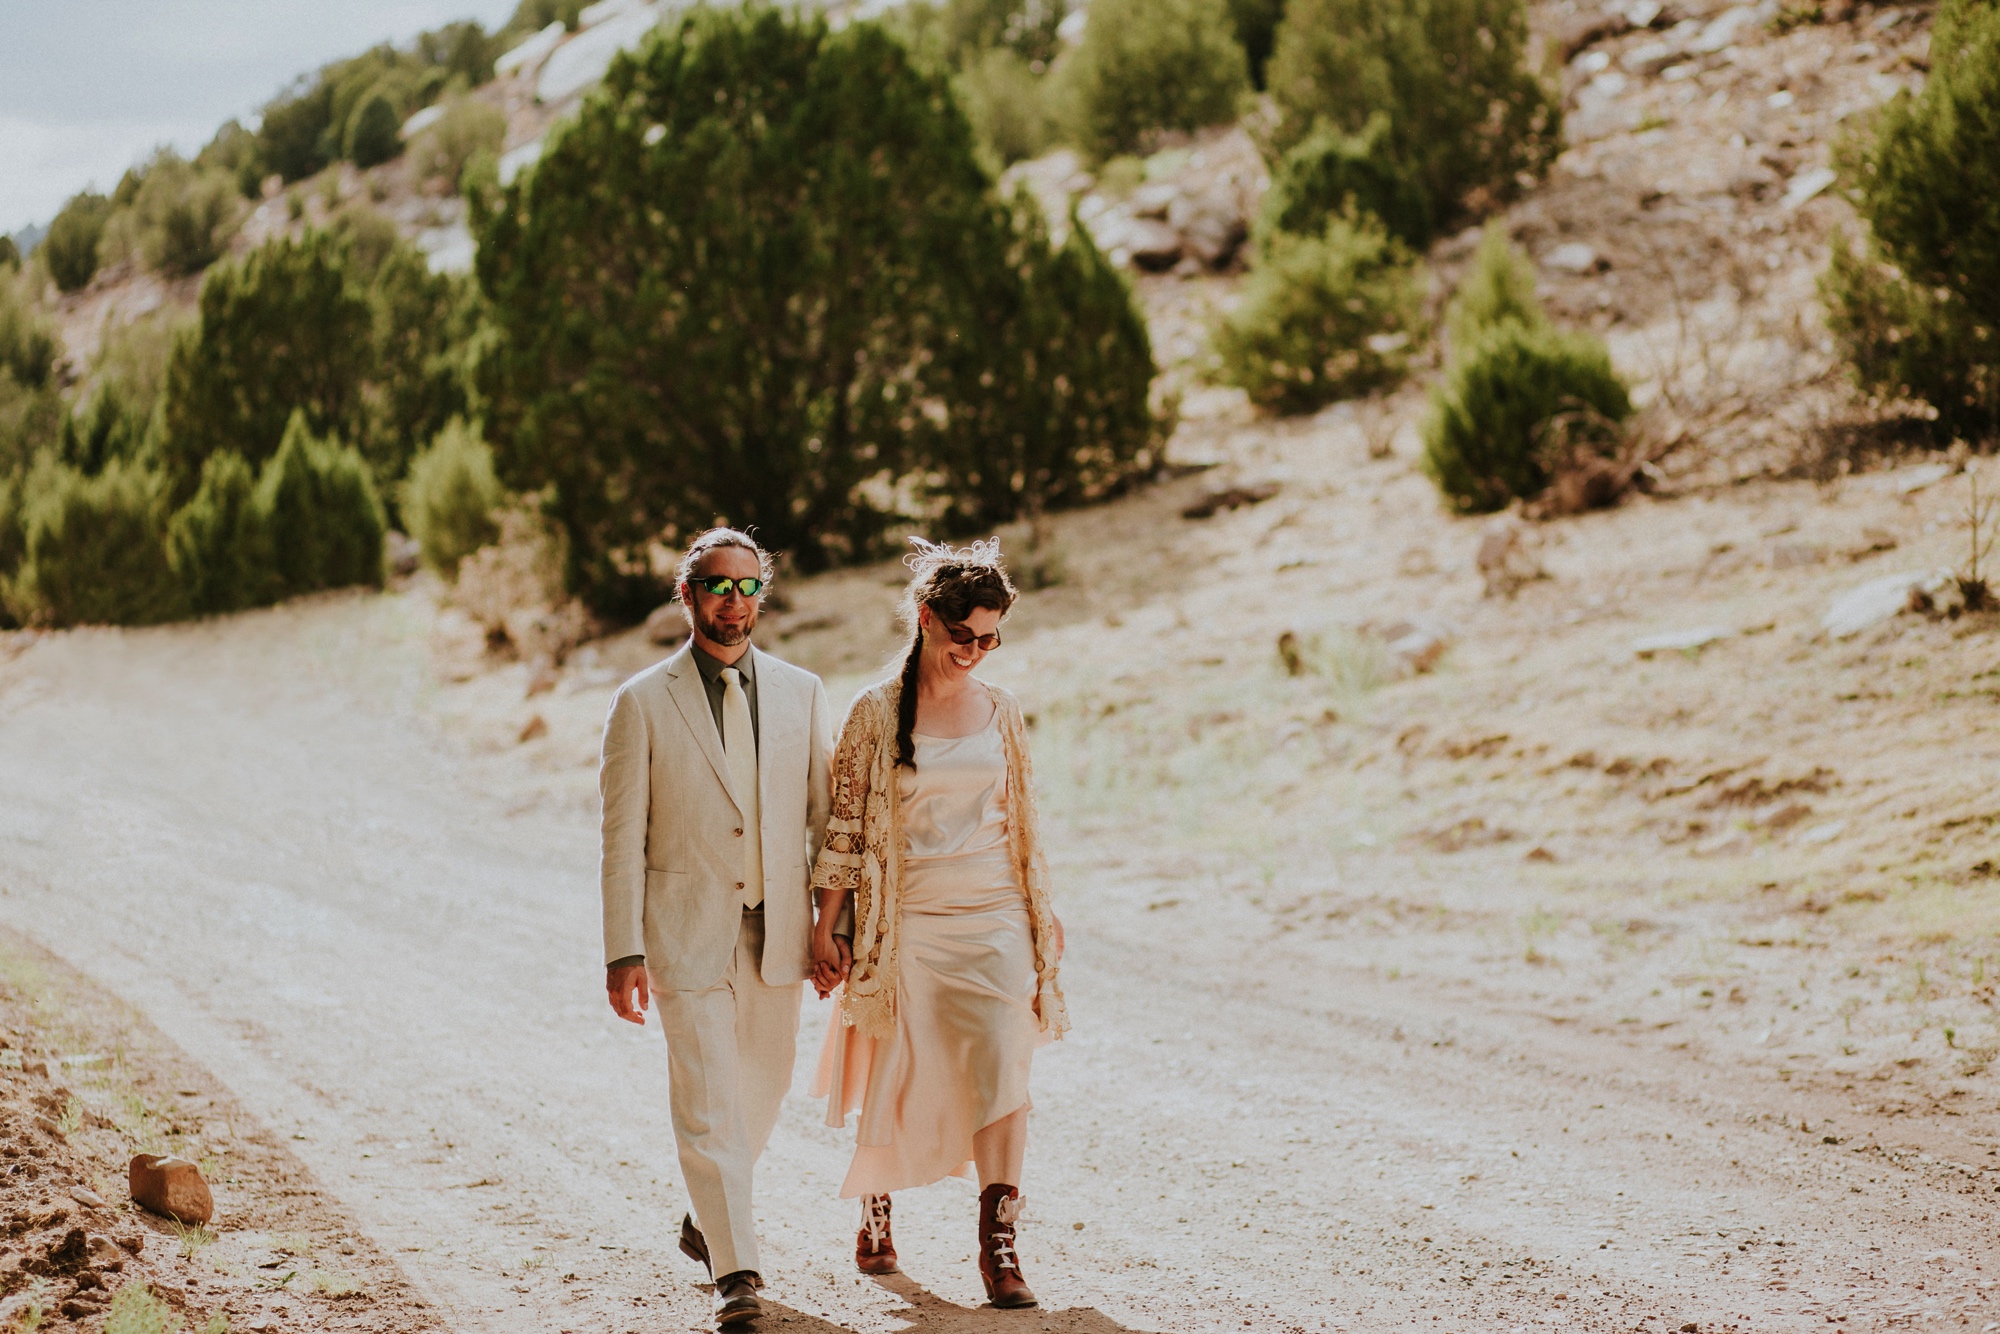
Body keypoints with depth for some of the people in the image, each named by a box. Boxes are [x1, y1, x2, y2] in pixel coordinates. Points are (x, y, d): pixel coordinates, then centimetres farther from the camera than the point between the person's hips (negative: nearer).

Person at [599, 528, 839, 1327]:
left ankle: (706, 1221, 38)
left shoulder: (801, 693, 6)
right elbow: (622, 837, -3)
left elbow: (826, 817, 9)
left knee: (762, 1091, 15)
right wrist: (623, 951, -8)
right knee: (707, 1103, -8)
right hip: (686, 931, -4)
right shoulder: (643, 703, -3)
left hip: (776, 931, 4)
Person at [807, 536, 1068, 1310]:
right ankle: (875, 1215, 32)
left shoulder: (1000, 711, 8)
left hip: (994, 920, 2)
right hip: (906, 923, -2)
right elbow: (845, 827, -1)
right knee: (896, 1079, 7)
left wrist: (1043, 914, 15)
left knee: (1002, 1073, -11)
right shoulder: (875, 713, -2)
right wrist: (826, 929, -4)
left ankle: (999, 1245, -10)